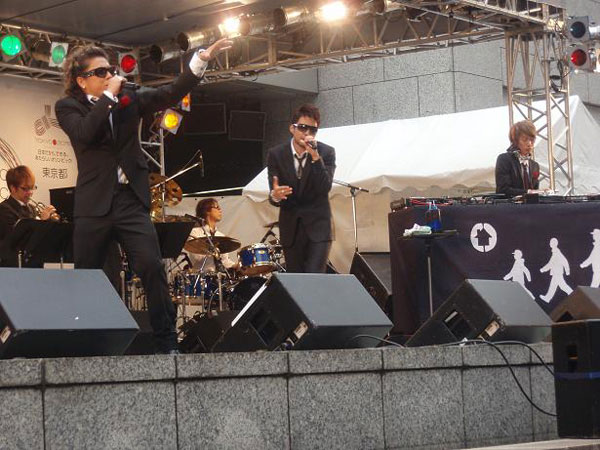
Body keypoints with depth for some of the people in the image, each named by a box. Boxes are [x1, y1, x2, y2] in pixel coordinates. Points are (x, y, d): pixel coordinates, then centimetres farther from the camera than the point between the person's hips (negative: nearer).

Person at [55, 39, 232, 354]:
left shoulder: (130, 99, 10)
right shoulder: (68, 106, 2)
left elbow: (172, 93, 1)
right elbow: (85, 133, -18)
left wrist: (202, 59, -9)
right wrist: (109, 96, -12)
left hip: (131, 200, 1)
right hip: (93, 204, -1)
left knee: (153, 269, -11)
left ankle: (166, 342, -7)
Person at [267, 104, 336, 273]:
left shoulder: (326, 152, -4)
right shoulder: (276, 154, -1)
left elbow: (324, 188, -16)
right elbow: (274, 193, -7)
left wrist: (315, 156, -24)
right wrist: (275, 196, -31)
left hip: (318, 227, -2)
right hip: (291, 228, 2)